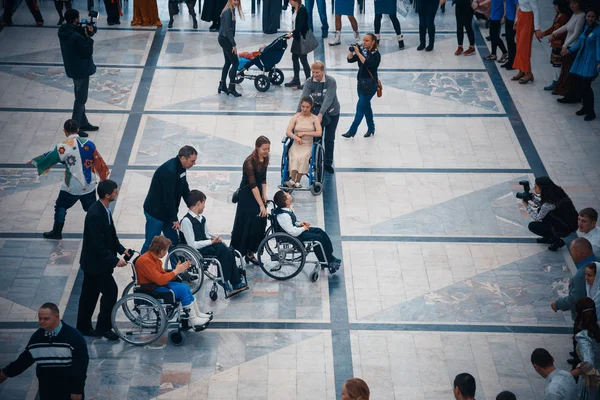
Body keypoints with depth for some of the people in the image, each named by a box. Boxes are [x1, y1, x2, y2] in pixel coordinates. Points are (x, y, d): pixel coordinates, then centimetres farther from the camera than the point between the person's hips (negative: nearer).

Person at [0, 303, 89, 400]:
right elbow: (25, 359, 13)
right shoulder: (37, 336, -1)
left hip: (69, 390, -4)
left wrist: (77, 390, -16)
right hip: (46, 391, 5)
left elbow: (81, 364, -16)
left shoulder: (74, 337, -17)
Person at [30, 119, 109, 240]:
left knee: (61, 206, 18)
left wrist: (34, 162, 13)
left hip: (71, 187, -3)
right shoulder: (89, 143, -5)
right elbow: (99, 162, 3)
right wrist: (104, 176, 17)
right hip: (89, 185, 3)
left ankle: (57, 232, 26)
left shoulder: (63, 147, -16)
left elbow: (49, 158, -4)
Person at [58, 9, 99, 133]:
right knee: (81, 99, 1)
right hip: (81, 70, -9)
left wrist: (84, 33, -6)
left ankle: (83, 123, 33)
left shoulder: (63, 32, -1)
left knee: (80, 97, 21)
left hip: (73, 69, 9)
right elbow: (87, 52, -21)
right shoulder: (76, 37, -28)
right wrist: (88, 37, -14)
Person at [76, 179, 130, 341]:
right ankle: (103, 327, 10)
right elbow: (98, 245, -26)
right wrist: (115, 260, -23)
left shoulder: (104, 209, 3)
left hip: (93, 261, 9)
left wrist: (121, 249, 2)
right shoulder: (95, 214, -28)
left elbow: (111, 235, 13)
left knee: (90, 294, 17)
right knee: (111, 291, -2)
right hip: (95, 262, -9)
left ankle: (83, 327, 28)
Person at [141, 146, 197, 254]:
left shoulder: (181, 168, 1)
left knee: (174, 242, 13)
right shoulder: (169, 171, -29)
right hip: (155, 212, -9)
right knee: (151, 244, 0)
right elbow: (168, 197, -26)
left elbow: (185, 190, 12)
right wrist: (175, 219, -19)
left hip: (167, 211, 9)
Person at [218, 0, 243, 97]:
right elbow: (228, 30, -22)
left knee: (228, 62, 16)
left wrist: (232, 43, 9)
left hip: (224, 39, 10)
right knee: (235, 62, -6)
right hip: (225, 39, -10)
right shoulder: (228, 12, -18)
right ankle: (231, 87, -4)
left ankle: (222, 85, 23)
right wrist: (233, 44, -21)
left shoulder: (231, 10, 11)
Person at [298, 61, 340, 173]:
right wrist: (298, 112, -37)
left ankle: (328, 164, 19)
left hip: (332, 113, -2)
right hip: (317, 111, 2)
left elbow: (328, 99, -31)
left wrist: (321, 114, -42)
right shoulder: (309, 82, -13)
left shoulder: (331, 81, -22)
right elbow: (303, 97, -22)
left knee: (329, 139, 7)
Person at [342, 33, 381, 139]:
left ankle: (352, 131, -4)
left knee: (360, 107, -7)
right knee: (366, 106, 16)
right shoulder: (362, 50, 4)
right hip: (361, 82, 7)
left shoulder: (376, 55, -13)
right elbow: (350, 59, 1)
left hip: (370, 84, -7)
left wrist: (358, 53, -26)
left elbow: (366, 63, -28)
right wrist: (351, 51, -15)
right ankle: (371, 128, 29)